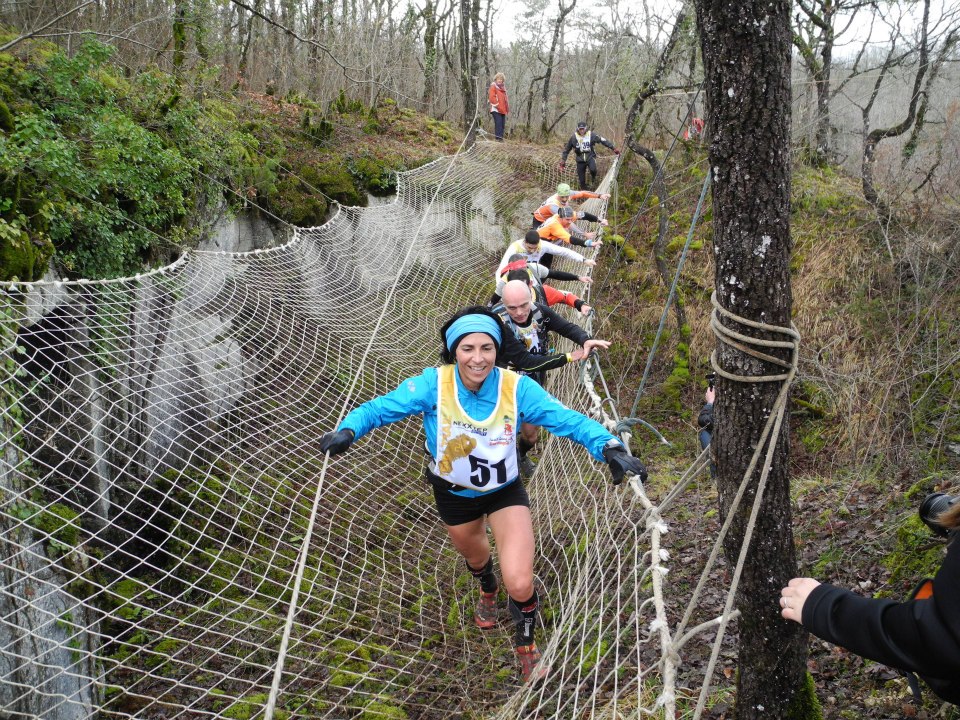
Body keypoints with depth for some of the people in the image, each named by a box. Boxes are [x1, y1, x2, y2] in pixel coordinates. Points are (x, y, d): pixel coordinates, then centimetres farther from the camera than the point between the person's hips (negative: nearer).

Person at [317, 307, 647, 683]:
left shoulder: (516, 387, -27)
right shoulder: (434, 384, -27)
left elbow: (568, 419, -29)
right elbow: (380, 408, -23)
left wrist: (610, 447, -44)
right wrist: (347, 430, -42)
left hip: (505, 491, -1)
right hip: (454, 494, 2)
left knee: (519, 584, -15)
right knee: (474, 556, 30)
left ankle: (526, 644, 21)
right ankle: (488, 591, 71)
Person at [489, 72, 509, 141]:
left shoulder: (503, 88, 20)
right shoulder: (493, 87, -2)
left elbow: (505, 98, 25)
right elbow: (492, 98, -12)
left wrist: (507, 107, 13)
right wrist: (497, 105, -17)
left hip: (503, 110, 8)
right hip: (496, 109, -8)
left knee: (502, 123, 6)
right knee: (498, 123, -15)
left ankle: (500, 137, 10)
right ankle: (498, 137, -15)